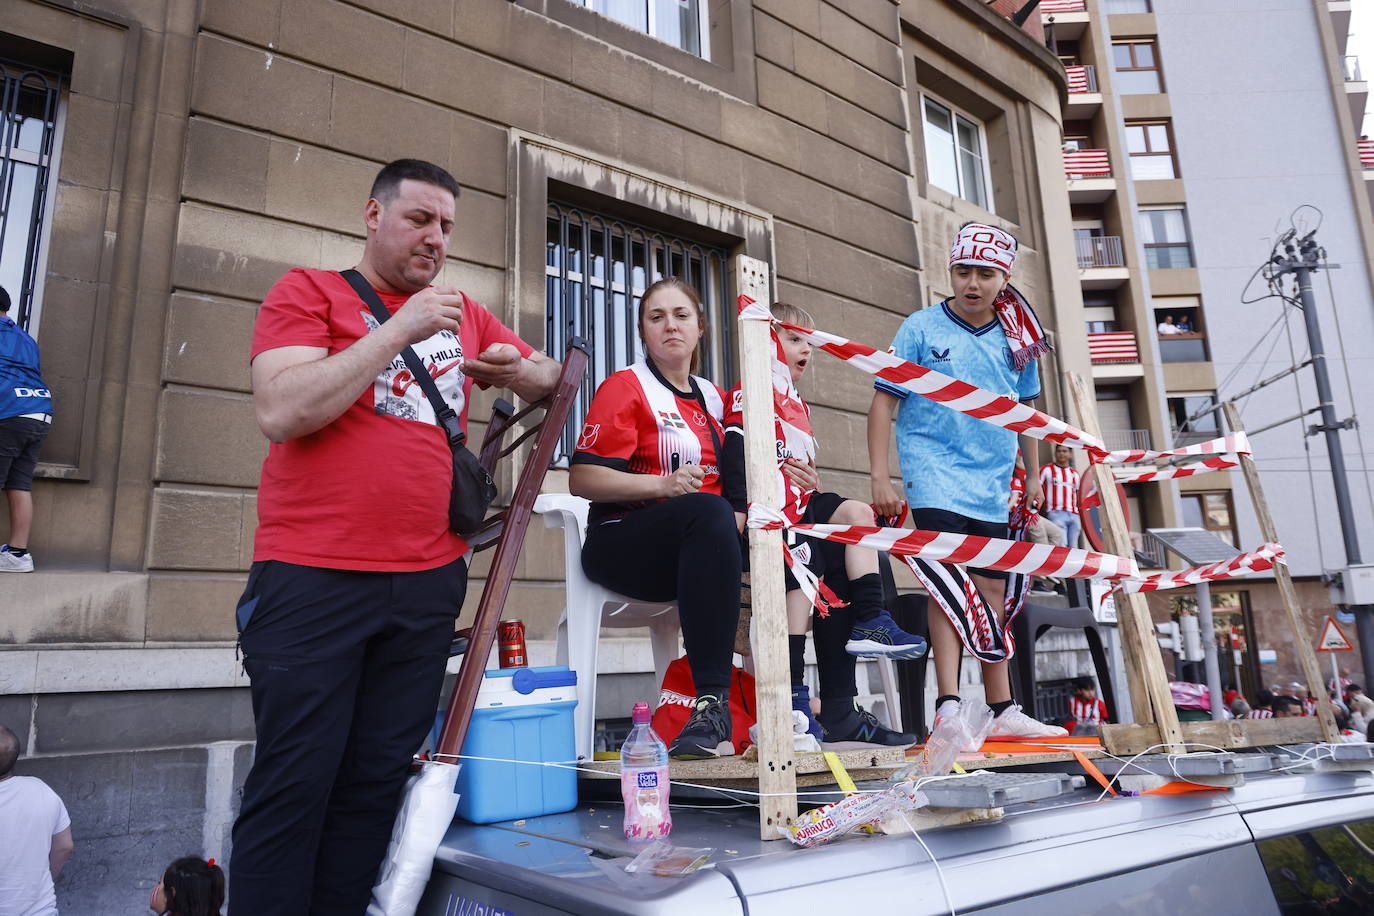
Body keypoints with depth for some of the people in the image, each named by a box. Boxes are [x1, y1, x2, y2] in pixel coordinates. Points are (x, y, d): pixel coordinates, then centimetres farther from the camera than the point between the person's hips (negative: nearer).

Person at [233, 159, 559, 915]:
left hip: (428, 583, 4)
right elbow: (280, 412, -12)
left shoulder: (464, 314, 16)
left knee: (376, 781, 8)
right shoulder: (309, 292, 3)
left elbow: (548, 377, 27)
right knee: (295, 785, 0)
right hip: (314, 579, -4)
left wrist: (517, 370, 3)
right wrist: (399, 329, -13)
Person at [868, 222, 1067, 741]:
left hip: (993, 484, 5)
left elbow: (1027, 408, 21)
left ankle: (1003, 712, 19)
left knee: (991, 589, 9)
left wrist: (1032, 475, 20)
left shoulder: (1016, 339, 10)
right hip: (935, 475, -5)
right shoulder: (921, 328, -2)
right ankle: (948, 707, -14)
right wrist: (879, 475, -10)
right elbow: (884, 400, -4)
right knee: (951, 583, -17)